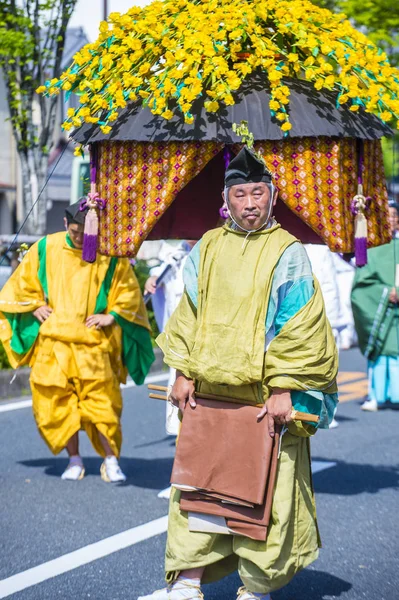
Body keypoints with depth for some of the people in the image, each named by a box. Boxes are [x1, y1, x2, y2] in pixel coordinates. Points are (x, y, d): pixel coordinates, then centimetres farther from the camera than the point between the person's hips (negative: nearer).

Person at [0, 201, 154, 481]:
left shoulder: (110, 255, -1)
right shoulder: (45, 249, 3)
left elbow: (129, 290, 7)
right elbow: (23, 282, 15)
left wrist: (112, 315, -5)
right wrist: (35, 306, 2)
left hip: (94, 344, -2)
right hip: (52, 343, 2)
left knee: (101, 401, -9)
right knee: (58, 404, 2)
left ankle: (111, 460, 0)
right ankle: (74, 460, 13)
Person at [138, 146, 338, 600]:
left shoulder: (288, 253, -4)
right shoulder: (207, 249, 8)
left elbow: (299, 326, -7)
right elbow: (188, 315, 12)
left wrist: (283, 389, -13)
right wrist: (184, 372, 4)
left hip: (266, 396, -4)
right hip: (208, 392, 4)